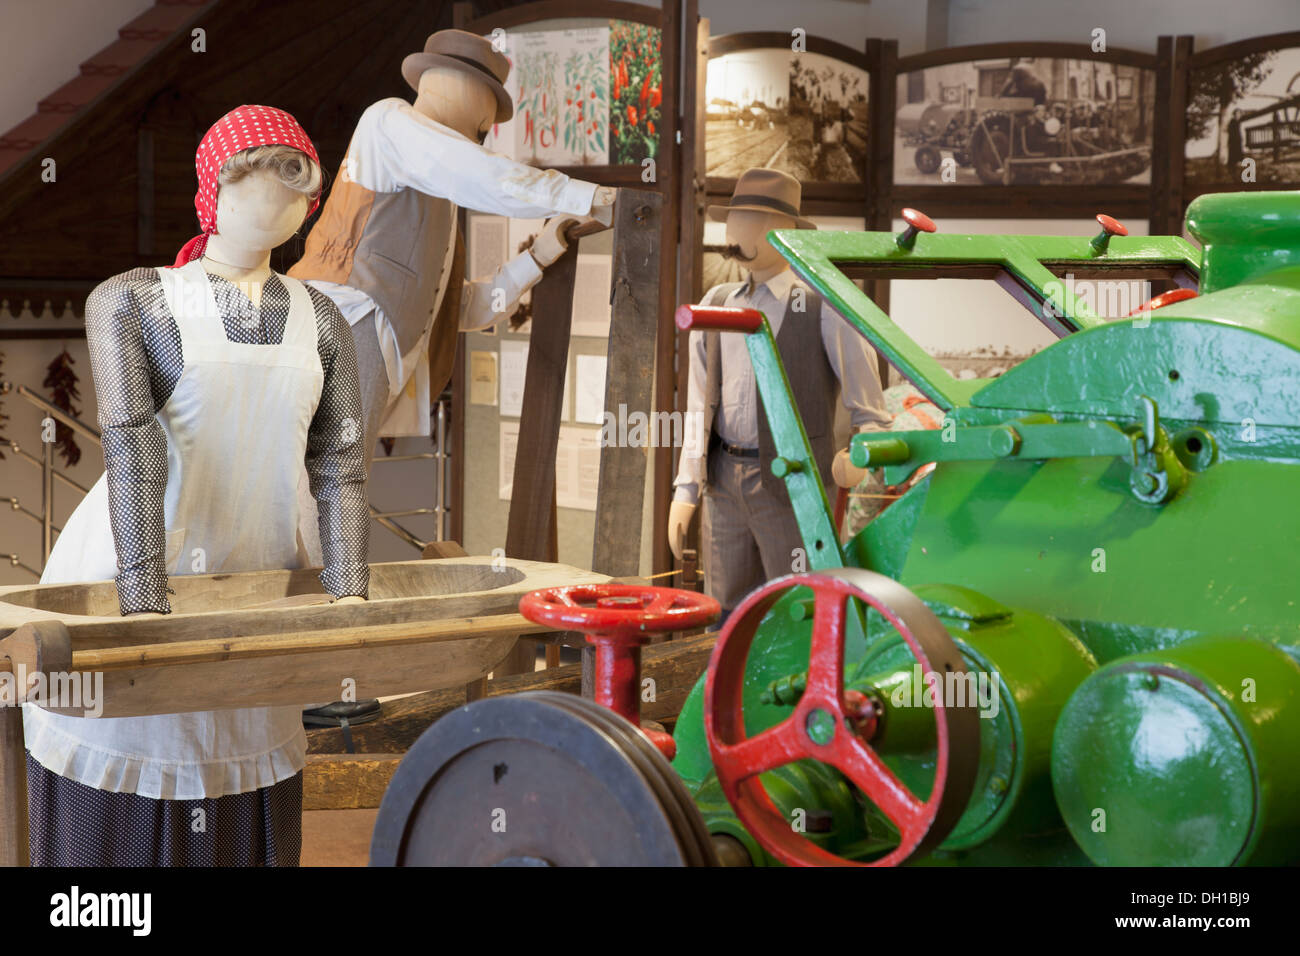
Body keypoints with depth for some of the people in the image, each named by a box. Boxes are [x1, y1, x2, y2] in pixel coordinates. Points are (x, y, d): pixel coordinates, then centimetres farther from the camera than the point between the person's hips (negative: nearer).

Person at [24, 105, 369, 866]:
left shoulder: (321, 323, 9)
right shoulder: (130, 302, -3)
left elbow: (341, 467, 1)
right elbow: (131, 447, -15)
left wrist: (349, 598, -11)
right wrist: (145, 604, -26)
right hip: (122, 576, -3)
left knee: (245, 829, 7)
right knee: (112, 828, 3)